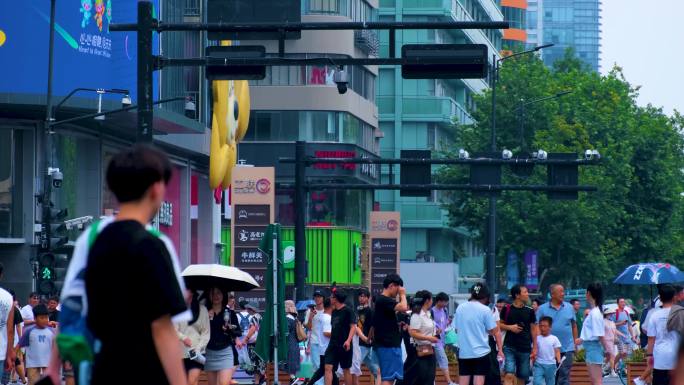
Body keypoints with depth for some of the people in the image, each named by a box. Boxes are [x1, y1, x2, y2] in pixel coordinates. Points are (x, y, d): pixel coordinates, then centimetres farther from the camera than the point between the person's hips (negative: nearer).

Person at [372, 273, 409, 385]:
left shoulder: (381, 300, 17)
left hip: (386, 343, 10)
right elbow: (403, 307, -27)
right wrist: (403, 295, -9)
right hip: (388, 345, -10)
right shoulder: (384, 300, -14)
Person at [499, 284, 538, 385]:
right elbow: (499, 325, 8)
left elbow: (533, 329, 9)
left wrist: (534, 347, 6)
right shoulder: (507, 309, -1)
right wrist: (510, 327, -11)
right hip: (509, 347, -3)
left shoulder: (530, 311, 4)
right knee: (509, 375, -15)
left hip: (525, 349, 3)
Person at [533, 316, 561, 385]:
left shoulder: (554, 339, 1)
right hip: (539, 364, 0)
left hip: (551, 364, 0)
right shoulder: (537, 338, 3)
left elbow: (557, 351, 0)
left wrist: (559, 361, -16)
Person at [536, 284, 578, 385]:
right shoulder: (542, 309, 0)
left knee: (564, 377, -6)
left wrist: (575, 344, 10)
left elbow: (574, 326, 12)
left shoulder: (569, 307, 6)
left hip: (567, 349, 0)